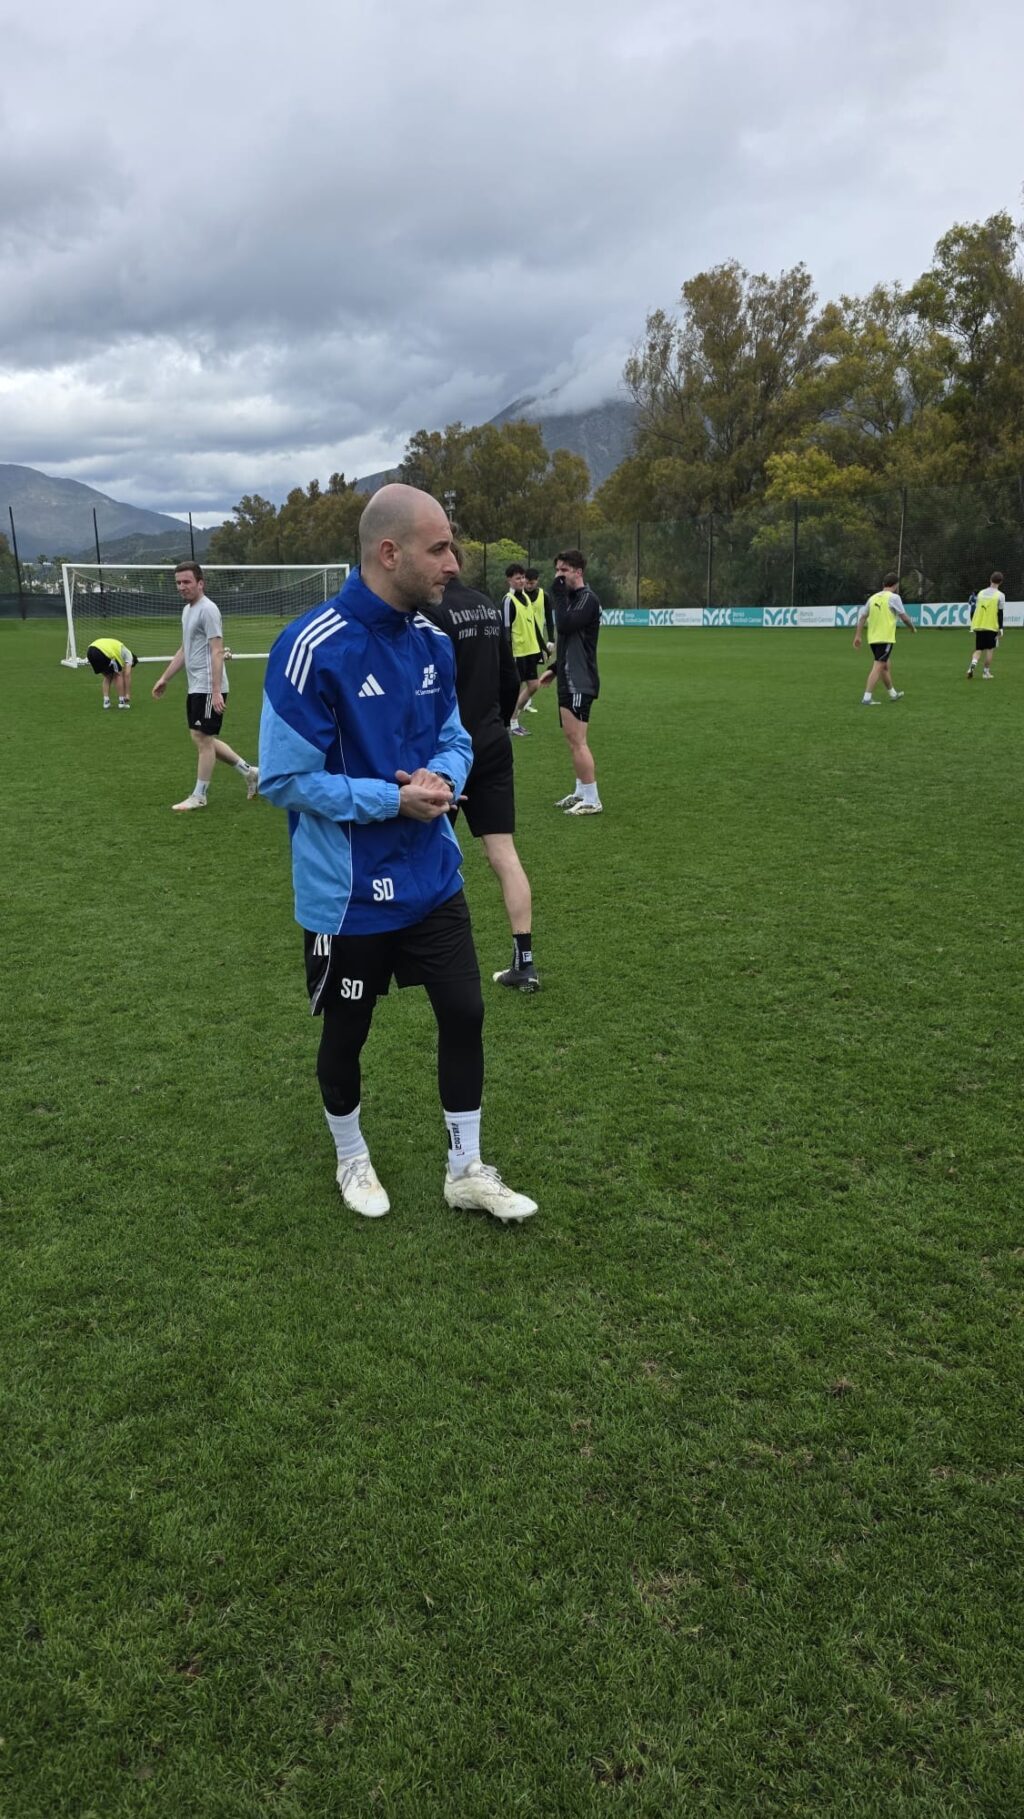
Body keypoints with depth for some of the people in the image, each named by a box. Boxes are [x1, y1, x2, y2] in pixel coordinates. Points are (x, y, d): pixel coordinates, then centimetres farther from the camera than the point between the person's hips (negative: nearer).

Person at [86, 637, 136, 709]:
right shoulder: (129, 655, 20)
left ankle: (106, 701, 16)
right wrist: (128, 694, 12)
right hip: (103, 652, -8)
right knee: (119, 675, 13)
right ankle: (121, 701, 12)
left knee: (107, 676, 25)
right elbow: (127, 675, 9)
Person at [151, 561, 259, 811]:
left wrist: (216, 691, -25)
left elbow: (217, 652, -19)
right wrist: (164, 678, 23)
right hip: (194, 687, 10)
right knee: (203, 739, 13)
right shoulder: (187, 610, 16)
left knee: (202, 738, -3)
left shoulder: (207, 610, -13)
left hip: (208, 689, -10)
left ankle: (198, 796, 7)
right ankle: (249, 772, 22)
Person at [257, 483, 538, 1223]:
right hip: (347, 892, -5)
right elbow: (285, 778, -18)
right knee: (347, 1032, 13)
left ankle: (466, 1170, 28)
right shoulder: (311, 647, -21)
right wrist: (393, 800, -22)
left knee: (464, 1013, 9)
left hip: (431, 878, 6)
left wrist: (442, 778, -12)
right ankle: (353, 1160, 40)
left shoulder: (433, 641, 0)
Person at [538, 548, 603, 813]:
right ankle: (580, 792, 20)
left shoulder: (588, 598, -13)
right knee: (572, 739, 13)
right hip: (569, 679, 10)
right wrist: (556, 668, 20)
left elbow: (564, 626, -27)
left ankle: (592, 800, -7)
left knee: (577, 741, -11)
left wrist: (559, 593, -19)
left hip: (580, 682, -10)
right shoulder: (572, 597, 16)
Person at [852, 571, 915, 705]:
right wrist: (913, 627, 14)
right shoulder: (893, 597, -6)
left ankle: (893, 693, 34)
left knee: (885, 665, 20)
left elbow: (862, 617, 9)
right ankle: (867, 698, -16)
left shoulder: (873, 597, 10)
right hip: (886, 638, -7)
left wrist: (857, 636, 11)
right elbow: (904, 617, -4)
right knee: (878, 667, -8)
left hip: (873, 638, 7)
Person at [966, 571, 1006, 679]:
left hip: (978, 626, 4)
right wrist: (1000, 629, -4)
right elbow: (1000, 613, -8)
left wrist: (973, 625, 18)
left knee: (979, 649, 9)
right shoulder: (1000, 595, -4)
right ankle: (986, 672, 8)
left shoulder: (981, 593, 9)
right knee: (990, 649, 8)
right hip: (991, 626, -4)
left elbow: (973, 610, 10)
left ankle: (973, 664, -17)